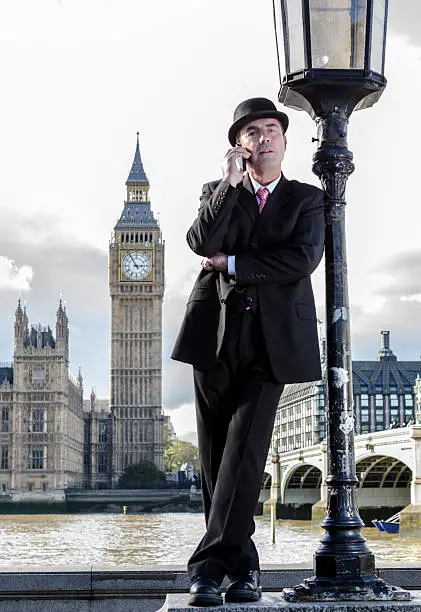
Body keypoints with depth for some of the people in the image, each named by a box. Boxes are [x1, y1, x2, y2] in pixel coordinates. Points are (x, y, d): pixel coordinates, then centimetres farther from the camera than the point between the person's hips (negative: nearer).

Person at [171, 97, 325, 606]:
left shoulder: (307, 199, 12)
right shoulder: (218, 194, 16)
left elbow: (303, 259, -7)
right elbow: (201, 242, -6)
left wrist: (231, 264, -4)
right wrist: (230, 182, -9)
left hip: (271, 339, -2)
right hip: (216, 335, 2)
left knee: (246, 449, -12)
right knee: (216, 456, 2)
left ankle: (209, 563, -8)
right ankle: (242, 563, 11)